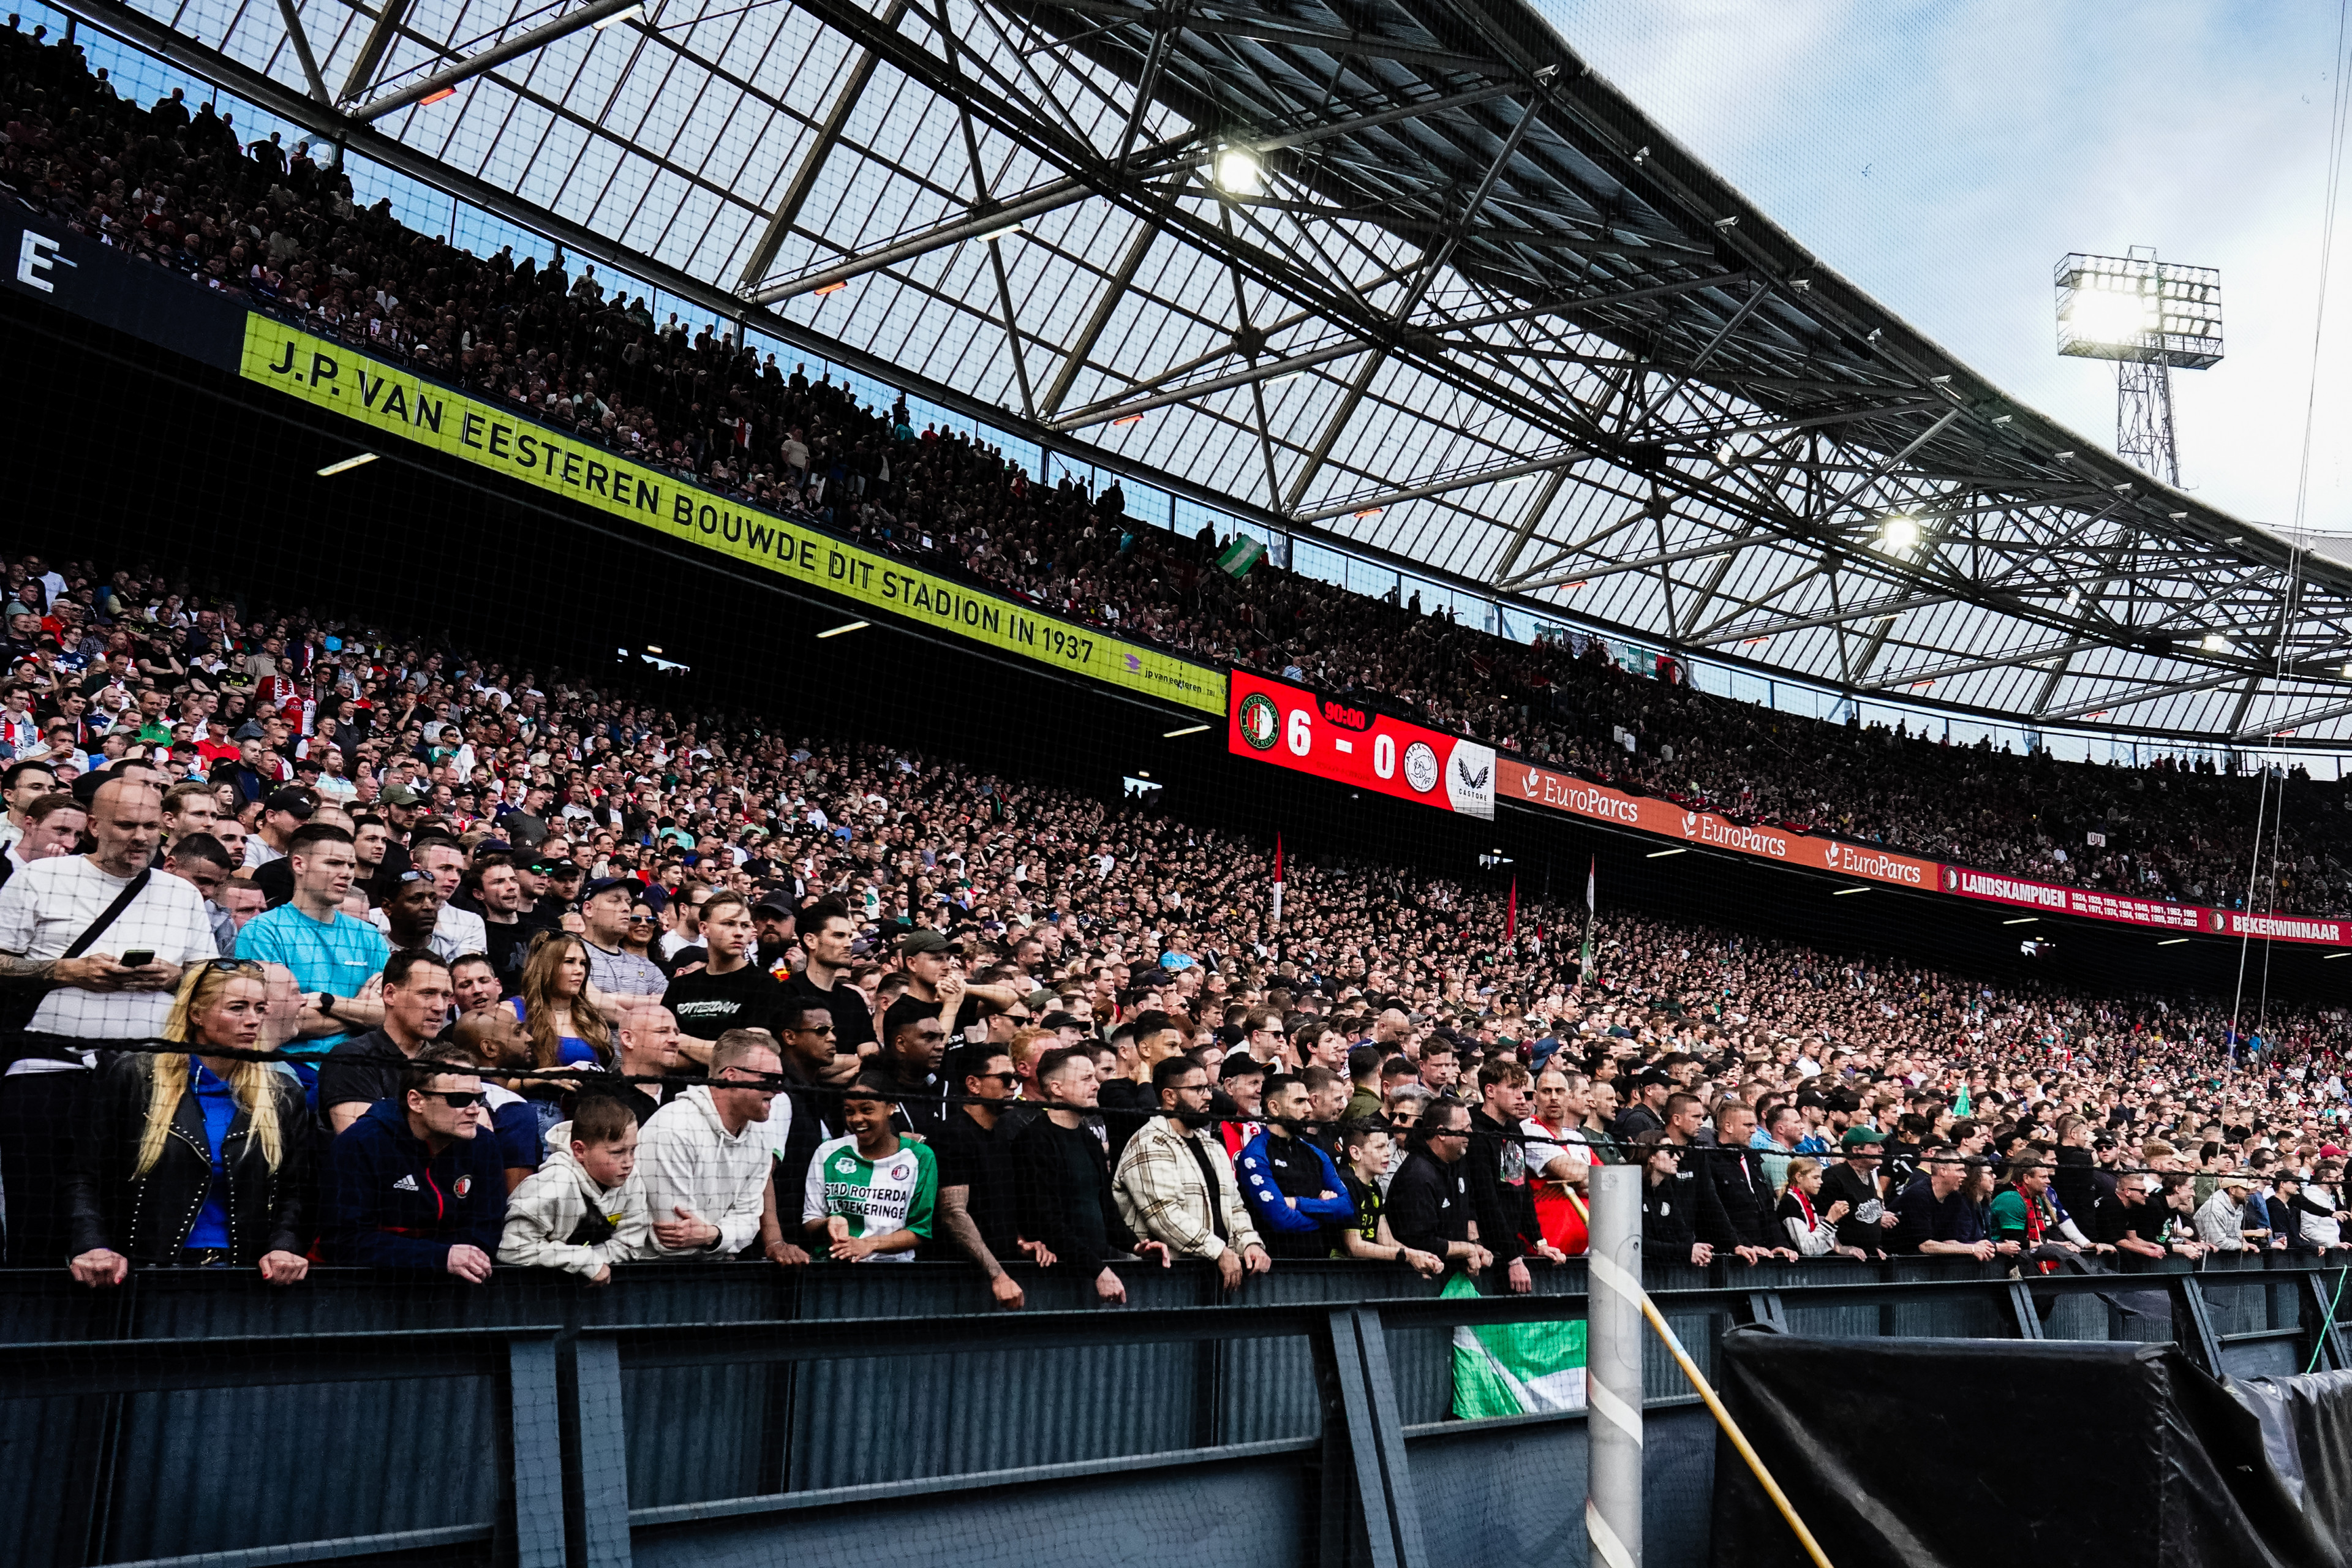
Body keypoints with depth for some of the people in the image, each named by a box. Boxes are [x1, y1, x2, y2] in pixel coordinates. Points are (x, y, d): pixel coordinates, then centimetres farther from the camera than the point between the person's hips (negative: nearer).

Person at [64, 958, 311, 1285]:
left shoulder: (284, 1096, 15)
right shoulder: (129, 1077, 8)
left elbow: (294, 1192, 13)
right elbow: (84, 1177, 6)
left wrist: (284, 1247, -6)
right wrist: (94, 1247, -10)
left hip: (241, 1271, 2)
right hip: (146, 1268, -1)